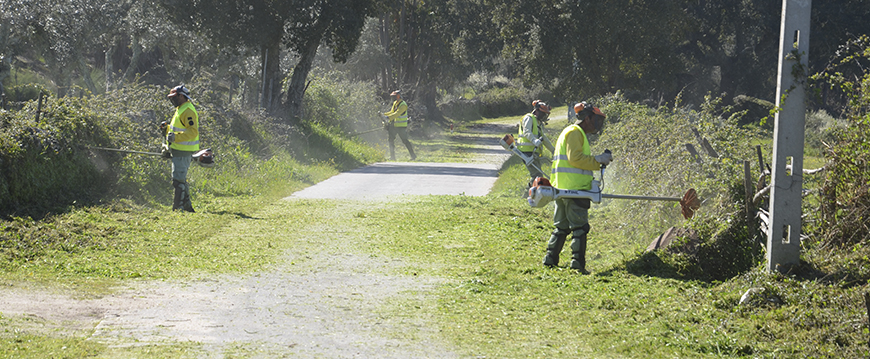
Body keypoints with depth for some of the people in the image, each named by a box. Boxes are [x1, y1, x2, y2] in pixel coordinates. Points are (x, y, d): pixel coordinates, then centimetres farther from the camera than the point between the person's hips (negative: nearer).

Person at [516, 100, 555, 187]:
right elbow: (527, 132, -20)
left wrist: (554, 151, 35)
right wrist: (534, 141, -38)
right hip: (528, 151, -10)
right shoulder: (529, 118, -2)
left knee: (539, 176, 6)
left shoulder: (539, 123, 27)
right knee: (537, 176, -19)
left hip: (535, 152, 10)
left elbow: (544, 139, 34)